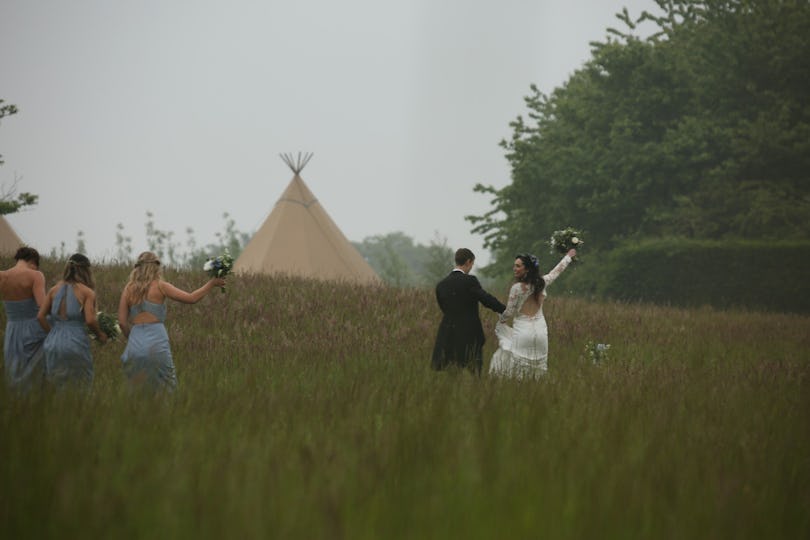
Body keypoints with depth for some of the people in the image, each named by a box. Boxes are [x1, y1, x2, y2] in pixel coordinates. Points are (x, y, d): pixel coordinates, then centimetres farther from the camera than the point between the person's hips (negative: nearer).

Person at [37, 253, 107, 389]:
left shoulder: (55, 289, 9)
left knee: (55, 388, 12)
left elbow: (41, 316, 5)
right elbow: (90, 320, -12)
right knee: (80, 389, 4)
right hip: (76, 343, -4)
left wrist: (53, 332, 14)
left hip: (54, 343, 4)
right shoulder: (87, 292, -4)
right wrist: (100, 335, 5)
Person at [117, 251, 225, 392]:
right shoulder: (160, 286, -1)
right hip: (156, 342, -3)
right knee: (167, 390, 3)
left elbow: (122, 322, 6)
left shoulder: (128, 289, 8)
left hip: (135, 345, 3)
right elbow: (191, 298, -1)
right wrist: (211, 284, 12)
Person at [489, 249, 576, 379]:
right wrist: (568, 256, 39)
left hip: (522, 332, -6)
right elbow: (556, 271, 22)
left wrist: (500, 321, 16)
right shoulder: (541, 283, 3)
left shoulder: (517, 288, -13)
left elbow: (509, 313, -7)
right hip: (540, 330, 6)